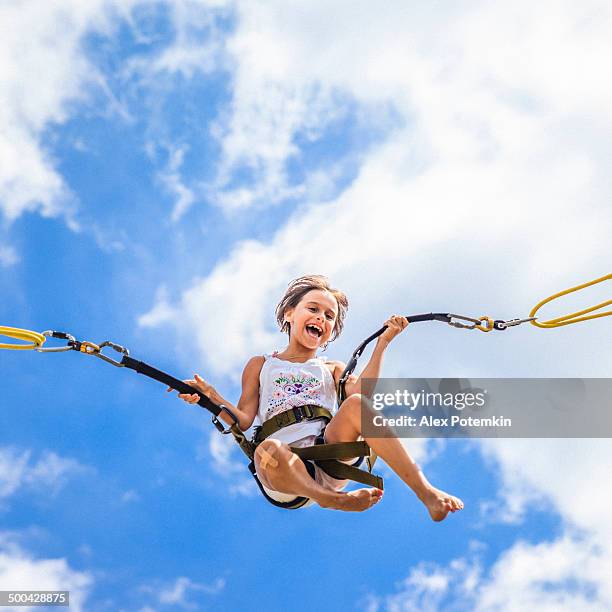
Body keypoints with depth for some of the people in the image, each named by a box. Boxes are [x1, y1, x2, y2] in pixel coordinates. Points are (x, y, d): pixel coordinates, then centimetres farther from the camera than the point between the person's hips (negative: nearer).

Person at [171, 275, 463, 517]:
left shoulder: (332, 369, 28)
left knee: (356, 403, -30)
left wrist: (382, 343, -1)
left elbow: (360, 391, 3)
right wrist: (210, 396, -5)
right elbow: (243, 420, 12)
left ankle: (425, 491, -35)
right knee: (268, 449, -41)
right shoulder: (260, 365, 25)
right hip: (283, 469, -2)